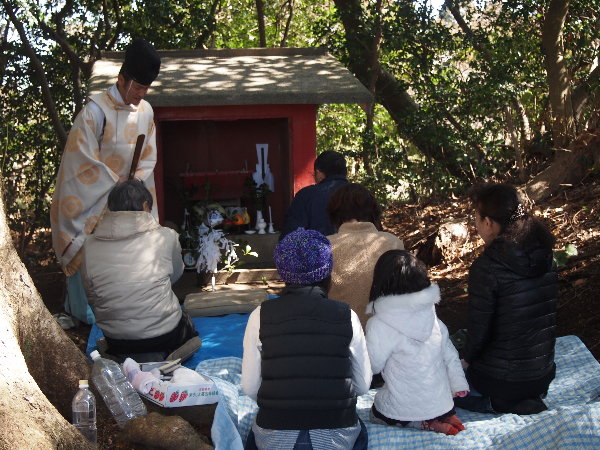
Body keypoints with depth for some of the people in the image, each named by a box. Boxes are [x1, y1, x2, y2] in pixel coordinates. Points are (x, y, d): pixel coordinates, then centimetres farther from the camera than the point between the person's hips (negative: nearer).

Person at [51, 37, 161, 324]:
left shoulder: (145, 110, -3)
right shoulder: (96, 110, -20)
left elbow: (148, 156, 3)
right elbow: (85, 159, -19)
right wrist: (118, 186, -17)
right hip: (90, 197, -5)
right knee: (84, 252, 5)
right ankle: (81, 309, 24)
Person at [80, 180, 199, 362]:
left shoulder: (89, 246, -6)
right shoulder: (166, 237, -12)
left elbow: (92, 297, 2)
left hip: (116, 341, 3)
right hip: (165, 335, -3)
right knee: (188, 324, 31)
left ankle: (125, 359, 6)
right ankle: (165, 356, 1)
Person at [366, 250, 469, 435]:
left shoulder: (380, 325, -22)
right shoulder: (431, 315, -4)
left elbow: (373, 366, -14)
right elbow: (450, 354, 4)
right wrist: (459, 385, 16)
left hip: (403, 411, -5)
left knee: (375, 413, 26)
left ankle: (424, 424, 0)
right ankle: (446, 417, 8)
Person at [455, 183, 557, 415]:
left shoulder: (485, 267, -22)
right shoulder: (547, 257, -3)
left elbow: (479, 328, -17)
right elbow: (548, 314, 7)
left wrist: (468, 359, 4)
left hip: (500, 379, -7)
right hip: (544, 376, 7)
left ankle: (501, 405, 0)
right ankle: (529, 400, 11)